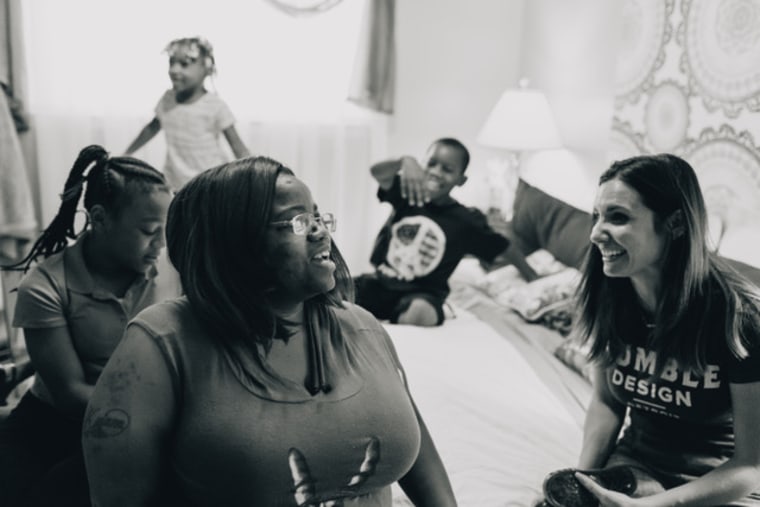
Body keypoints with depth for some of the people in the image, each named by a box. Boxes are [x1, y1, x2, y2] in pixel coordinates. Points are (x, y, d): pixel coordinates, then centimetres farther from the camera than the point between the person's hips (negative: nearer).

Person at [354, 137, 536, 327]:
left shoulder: (466, 220, -3)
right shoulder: (408, 193, 0)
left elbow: (506, 250, 6)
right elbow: (377, 172, -18)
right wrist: (405, 161, -38)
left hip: (423, 294, -1)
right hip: (379, 282, 2)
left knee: (420, 312, -35)